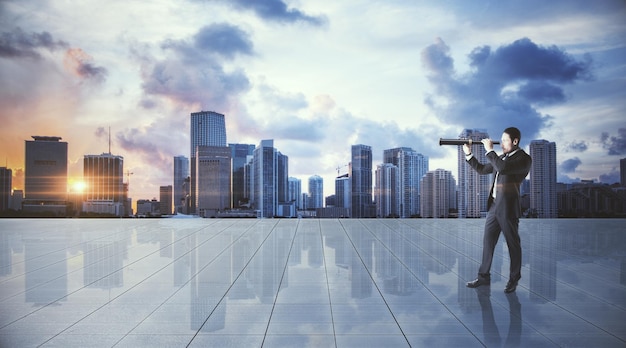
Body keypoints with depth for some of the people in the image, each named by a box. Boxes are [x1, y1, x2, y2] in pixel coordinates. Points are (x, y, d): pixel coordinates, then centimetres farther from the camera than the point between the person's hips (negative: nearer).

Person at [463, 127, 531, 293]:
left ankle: (514, 279, 17)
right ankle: (484, 276, 20)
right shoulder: (502, 158, 16)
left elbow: (503, 168, -26)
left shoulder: (524, 158, -9)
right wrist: (468, 154, 13)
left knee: (513, 244, 4)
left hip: (508, 207, -8)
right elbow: (481, 169, 23)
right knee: (487, 241, 10)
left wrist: (490, 150, -18)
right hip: (494, 205, 8)